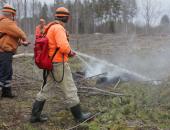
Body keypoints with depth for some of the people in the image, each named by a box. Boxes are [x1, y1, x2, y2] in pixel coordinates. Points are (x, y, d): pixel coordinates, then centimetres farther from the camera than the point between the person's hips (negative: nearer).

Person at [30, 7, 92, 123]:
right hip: (59, 64, -9)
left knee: (46, 90, 14)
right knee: (69, 90, 1)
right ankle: (79, 116, 13)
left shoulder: (51, 28, 14)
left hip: (51, 63, 10)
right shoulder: (58, 28, -17)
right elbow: (63, 47, -28)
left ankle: (35, 115, 19)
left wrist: (68, 52, 17)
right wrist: (70, 52, -7)